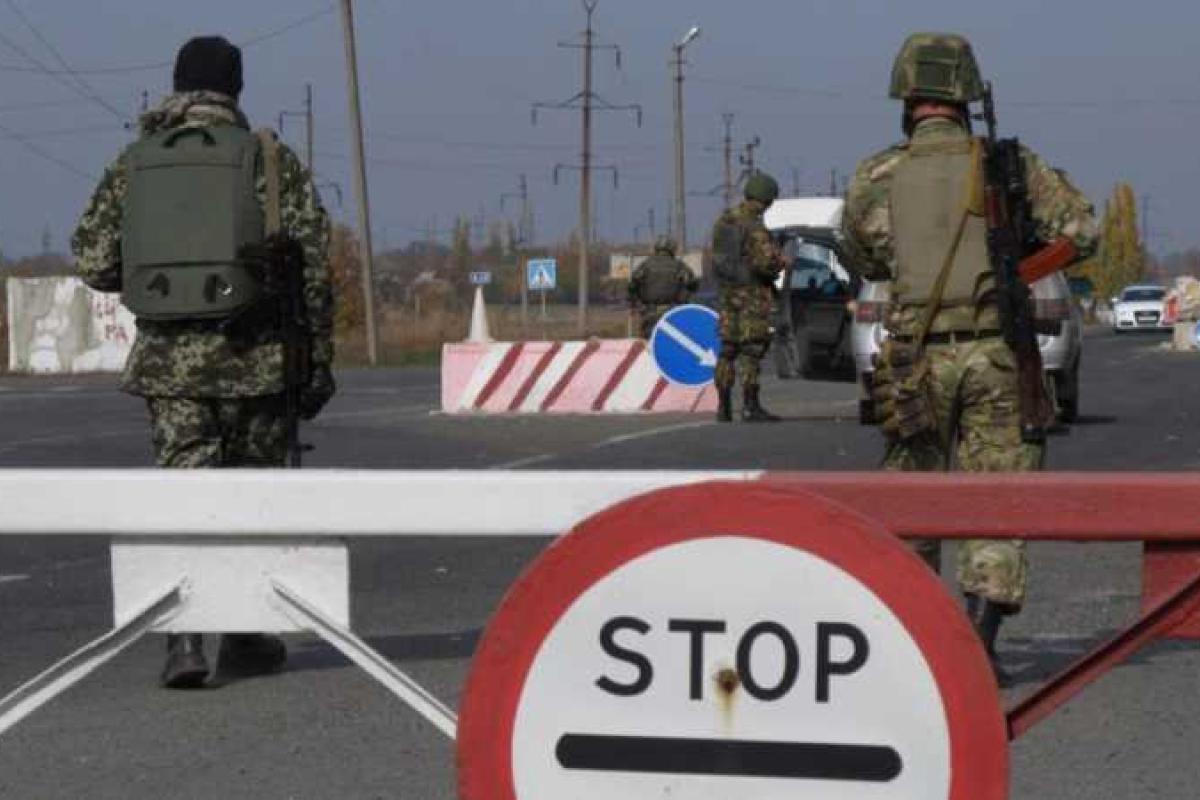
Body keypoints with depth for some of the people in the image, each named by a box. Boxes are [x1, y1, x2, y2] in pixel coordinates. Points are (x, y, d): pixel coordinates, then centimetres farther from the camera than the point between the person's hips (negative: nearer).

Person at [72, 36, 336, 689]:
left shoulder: (133, 165, 6)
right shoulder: (270, 159, -1)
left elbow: (93, 262, 2)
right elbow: (313, 264, -5)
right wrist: (318, 359, 1)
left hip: (167, 358, 2)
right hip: (254, 357, -1)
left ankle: (185, 638, -16)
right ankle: (243, 637, 22)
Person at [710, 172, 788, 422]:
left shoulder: (723, 220, 7)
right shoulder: (754, 227, -18)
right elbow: (766, 261, -24)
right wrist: (782, 260, -2)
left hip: (727, 290, 8)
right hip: (752, 292, -8)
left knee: (728, 348, 11)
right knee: (751, 349, -6)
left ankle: (723, 406, 12)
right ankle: (750, 406, -7)